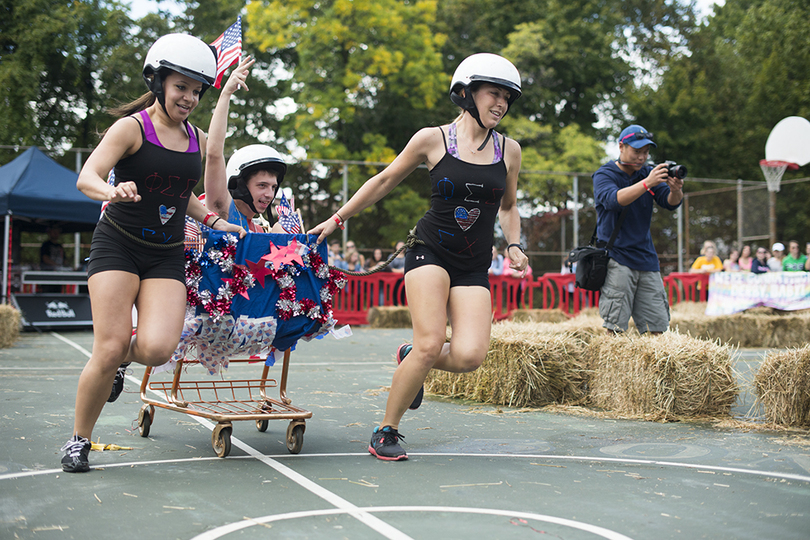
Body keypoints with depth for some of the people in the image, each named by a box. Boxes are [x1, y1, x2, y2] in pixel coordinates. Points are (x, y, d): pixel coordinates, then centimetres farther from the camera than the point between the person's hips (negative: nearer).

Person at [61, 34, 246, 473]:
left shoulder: (197, 140, 11)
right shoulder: (132, 127, -5)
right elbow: (86, 177, -17)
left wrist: (214, 222, 13)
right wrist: (112, 192, -38)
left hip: (167, 256, 4)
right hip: (118, 245, -4)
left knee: (157, 348, -17)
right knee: (110, 348, -12)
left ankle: (120, 360, 20)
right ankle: (78, 440, 10)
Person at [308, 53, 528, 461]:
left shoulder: (509, 151, 6)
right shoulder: (431, 139, -2)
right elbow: (385, 181, 9)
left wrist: (513, 245, 4)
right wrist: (337, 219, 11)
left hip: (474, 267, 3)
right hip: (430, 252, -3)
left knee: (469, 356, -15)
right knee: (431, 344, -18)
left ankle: (410, 356, 20)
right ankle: (386, 430, 4)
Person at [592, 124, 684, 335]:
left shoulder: (648, 173, 12)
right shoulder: (604, 175, -2)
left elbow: (671, 203, 2)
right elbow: (613, 200, -22)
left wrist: (676, 190, -21)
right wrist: (647, 183, -32)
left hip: (646, 259, 5)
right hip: (617, 259, -5)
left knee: (658, 329, 4)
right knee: (614, 328, -9)